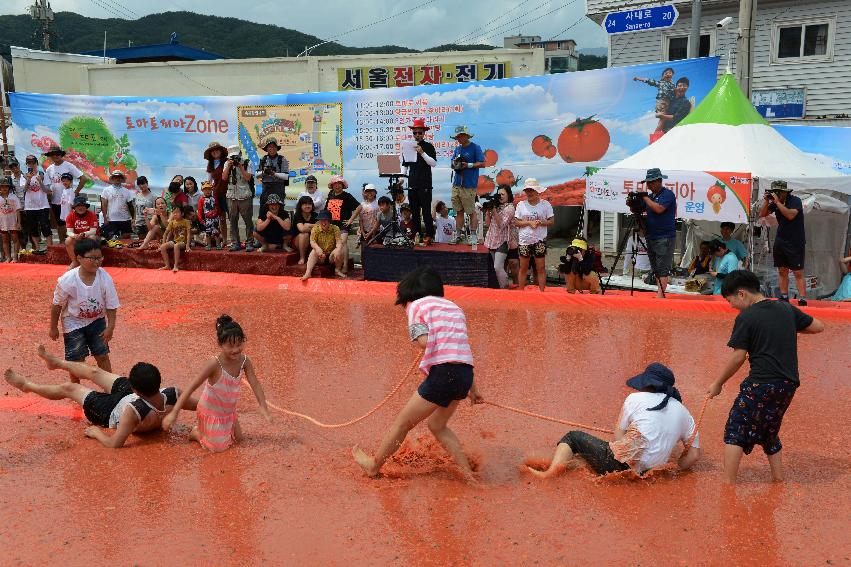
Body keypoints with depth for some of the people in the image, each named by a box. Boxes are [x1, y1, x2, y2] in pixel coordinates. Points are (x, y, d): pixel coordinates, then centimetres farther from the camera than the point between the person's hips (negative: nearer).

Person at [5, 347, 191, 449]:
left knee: (67, 388, 13)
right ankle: (56, 362, 53)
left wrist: (96, 433, -23)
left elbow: (115, 444, -41)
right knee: (94, 372, 22)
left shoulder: (133, 411, -49)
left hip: (113, 412, -5)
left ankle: (27, 385, 44)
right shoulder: (173, 394, -37)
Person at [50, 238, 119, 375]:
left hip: (97, 321, 2)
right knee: (76, 360, 4)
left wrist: (110, 327, -14)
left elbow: (111, 306, -12)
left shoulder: (105, 278, -20)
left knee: (103, 356, 7)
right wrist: (53, 328, -1)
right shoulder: (67, 280, -23)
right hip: (73, 323, -2)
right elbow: (57, 305, -9)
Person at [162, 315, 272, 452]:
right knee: (219, 447, -2)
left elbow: (255, 384, -11)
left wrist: (263, 407, -20)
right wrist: (174, 412, -32)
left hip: (229, 411, 6)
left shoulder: (245, 361, -17)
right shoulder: (214, 363, -32)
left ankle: (205, 429, 34)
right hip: (211, 412, -6)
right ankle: (196, 433, 24)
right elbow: (192, 387, -30)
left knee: (238, 438, 18)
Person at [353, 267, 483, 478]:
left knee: (402, 422, 11)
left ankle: (374, 465, 28)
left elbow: (423, 341, -14)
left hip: (443, 373, -7)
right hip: (465, 374, 7)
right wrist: (472, 388, 26)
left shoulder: (417, 305, 4)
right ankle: (467, 472, 26)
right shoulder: (454, 307, 23)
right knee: (437, 425, 26)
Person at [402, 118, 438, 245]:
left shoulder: (429, 147, 1)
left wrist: (422, 153, -17)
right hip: (412, 184, 5)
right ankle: (416, 234, 14)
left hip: (425, 184, -5)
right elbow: (405, 164, 17)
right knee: (414, 211, 7)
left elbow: (434, 163, -9)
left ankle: (429, 235, -3)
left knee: (426, 211, -6)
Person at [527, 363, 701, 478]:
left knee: (573, 437, 11)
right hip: (646, 474, 6)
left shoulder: (635, 398, 3)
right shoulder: (683, 413, 13)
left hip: (621, 464, -5)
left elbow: (619, 432, 4)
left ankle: (552, 470, -10)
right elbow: (694, 454, 12)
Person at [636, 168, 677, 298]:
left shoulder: (668, 194, -7)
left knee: (663, 269, -10)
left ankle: (660, 295, -14)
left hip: (665, 237, -8)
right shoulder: (650, 195, 15)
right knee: (656, 269, 8)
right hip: (651, 237, 8)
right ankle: (660, 294, 12)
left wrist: (644, 196, -15)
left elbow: (658, 209, -22)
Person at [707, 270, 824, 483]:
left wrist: (717, 384, 0)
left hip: (761, 384, -7)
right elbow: (819, 326, 19)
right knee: (769, 433, 23)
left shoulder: (746, 318, -9)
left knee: (734, 431, 1)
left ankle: (727, 484, -4)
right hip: (789, 384, 7)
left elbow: (738, 357, -11)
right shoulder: (786, 308, 9)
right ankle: (778, 481, 25)